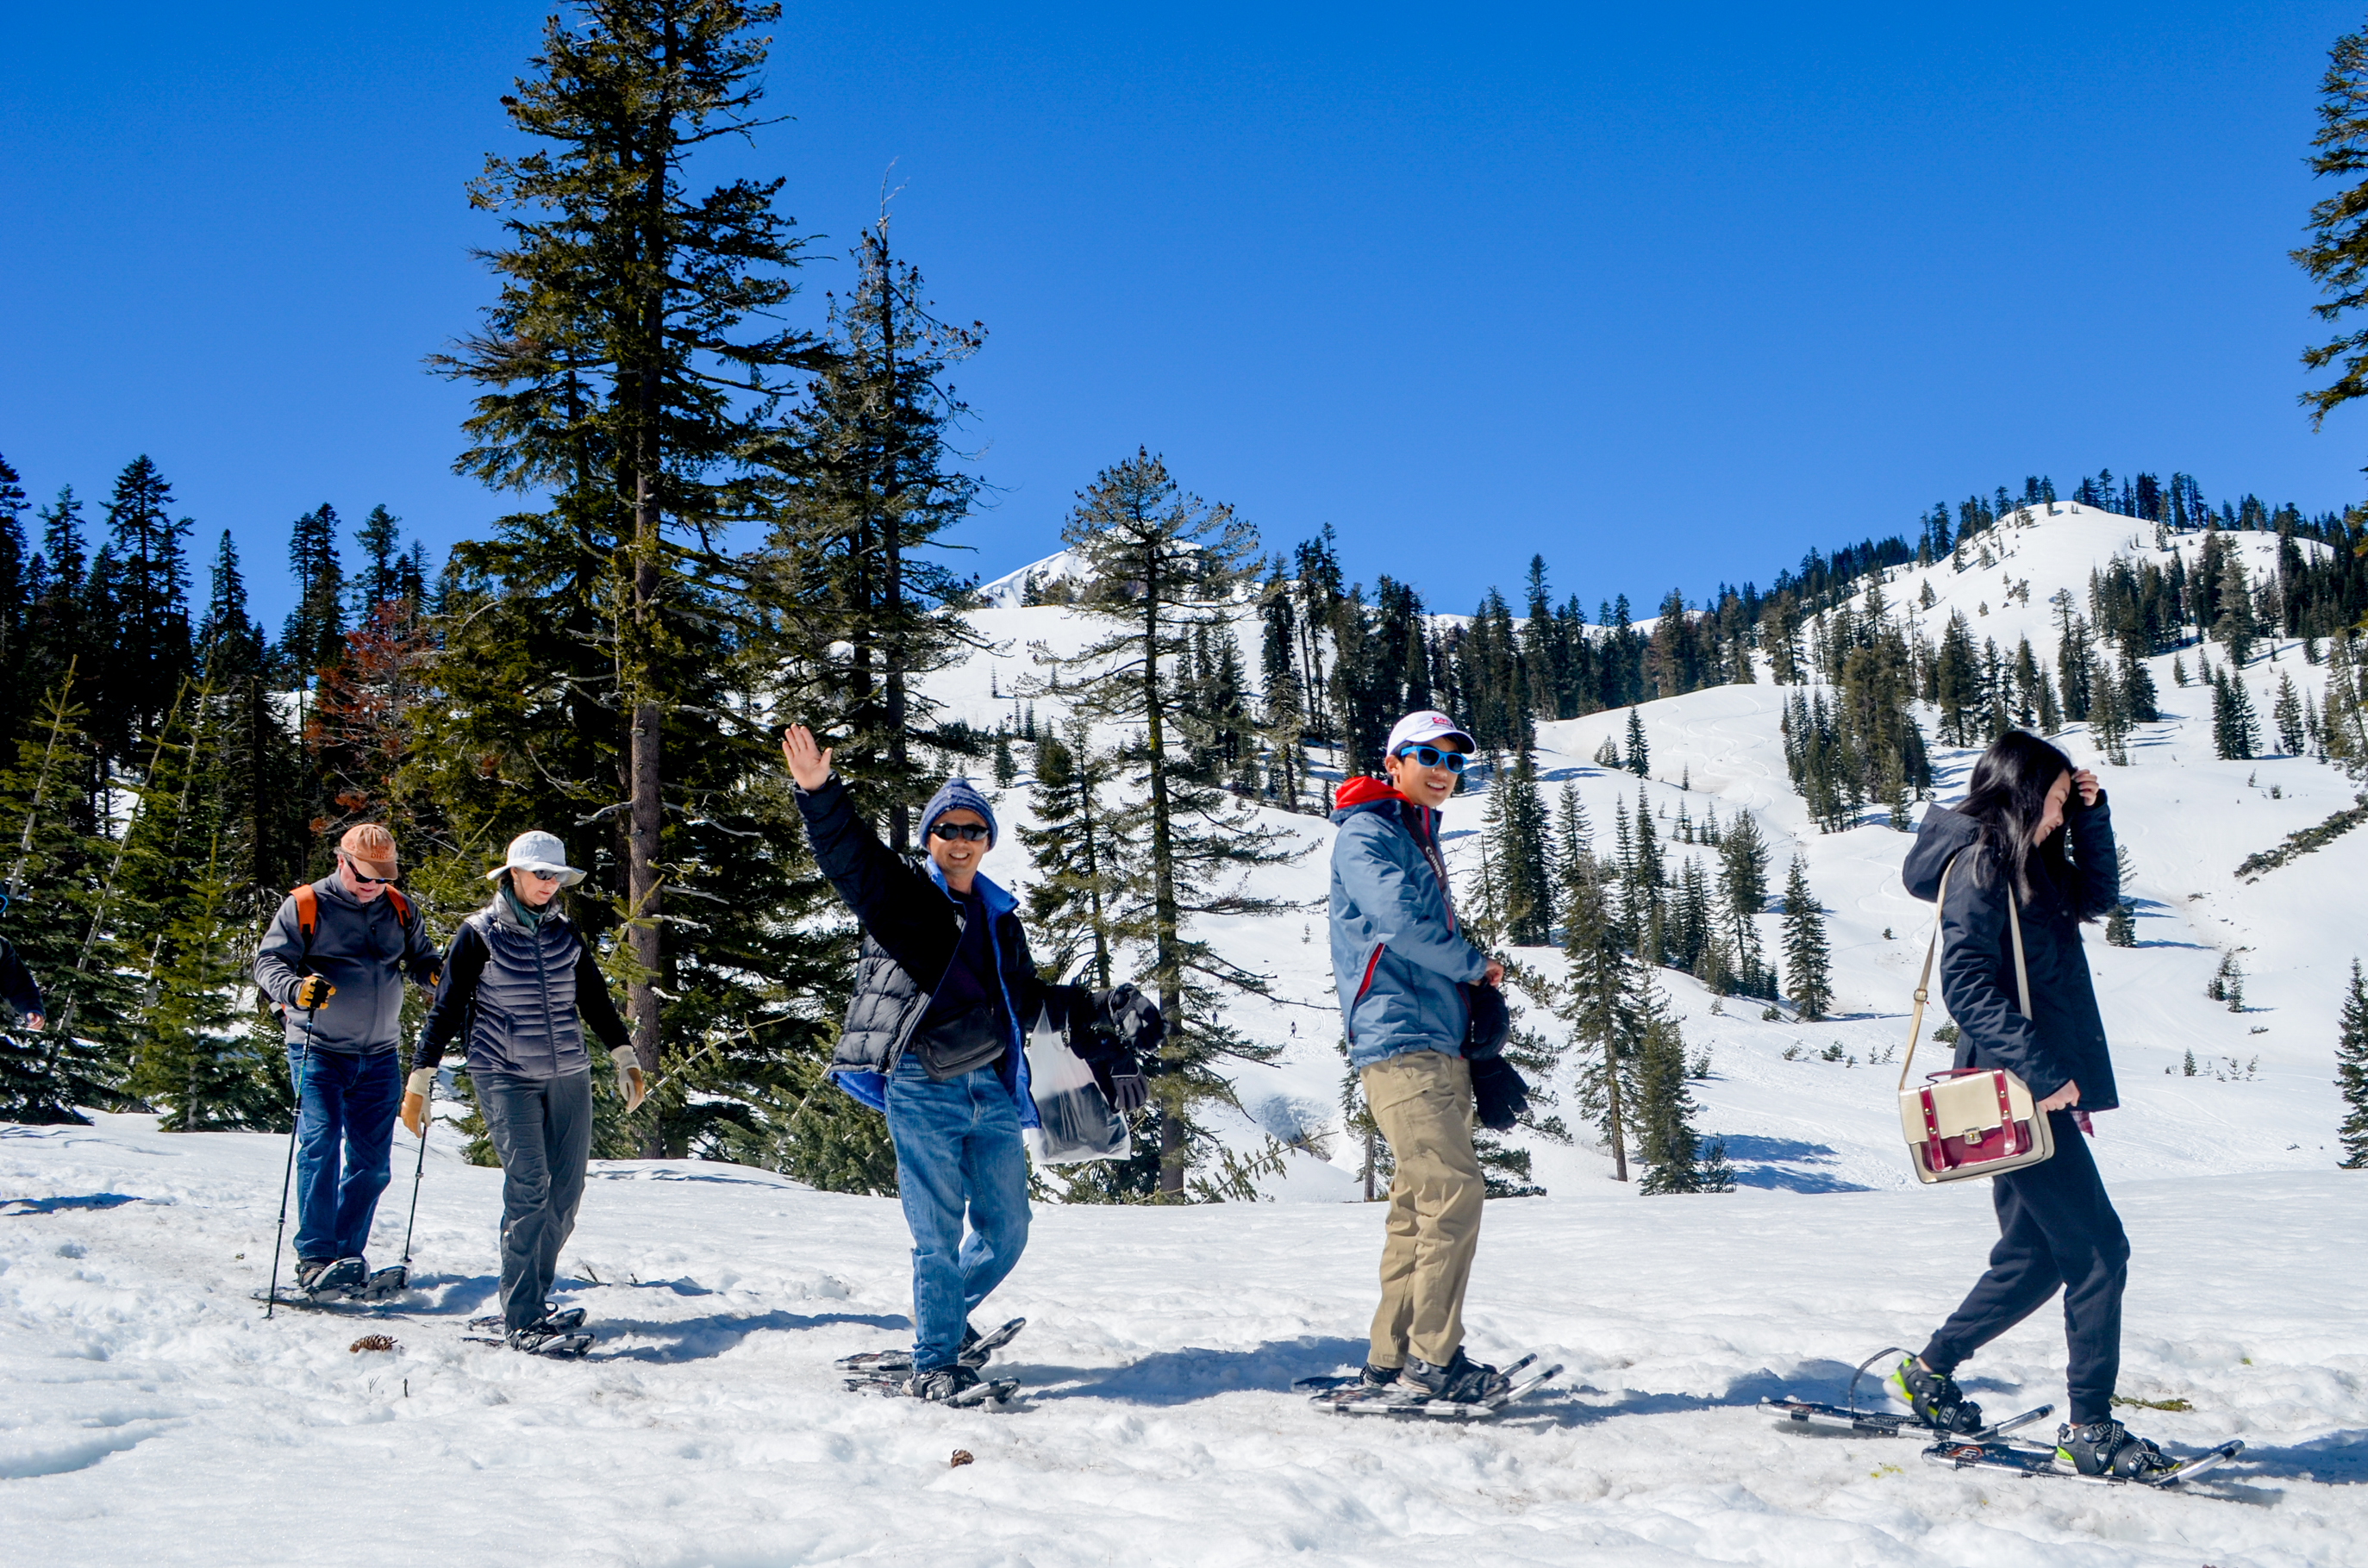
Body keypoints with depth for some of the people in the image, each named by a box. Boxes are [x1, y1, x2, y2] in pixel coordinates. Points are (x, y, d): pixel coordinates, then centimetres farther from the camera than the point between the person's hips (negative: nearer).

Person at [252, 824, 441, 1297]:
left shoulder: (399, 909, 9)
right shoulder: (305, 906, -3)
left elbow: (420, 958, 17)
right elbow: (268, 961, -6)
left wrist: (439, 975, -6)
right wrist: (295, 987, -28)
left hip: (379, 1057, 4)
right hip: (319, 1050, -4)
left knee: (372, 1161, 4)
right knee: (321, 1144, -15)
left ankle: (348, 1258, 13)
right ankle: (315, 1259, -12)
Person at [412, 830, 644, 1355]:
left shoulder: (565, 933, 10)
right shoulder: (479, 934, -2)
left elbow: (596, 999, 20)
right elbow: (446, 1009, 1)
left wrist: (625, 1059, 16)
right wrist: (419, 1081, -1)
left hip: (568, 1075, 5)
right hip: (505, 1077, -5)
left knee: (566, 1192, 3)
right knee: (528, 1189, -14)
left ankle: (532, 1297, 18)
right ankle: (524, 1321, -10)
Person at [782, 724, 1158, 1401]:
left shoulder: (1000, 916, 18)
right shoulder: (900, 895, 2)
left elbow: (1028, 997, 27)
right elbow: (849, 856, -16)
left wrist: (1096, 1019, 21)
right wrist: (820, 794, -33)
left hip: (992, 1088, 6)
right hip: (922, 1089, -5)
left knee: (1006, 1231, 9)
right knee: (938, 1235, -5)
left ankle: (946, 1316, 33)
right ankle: (934, 1362, 9)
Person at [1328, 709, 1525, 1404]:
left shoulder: (1422, 842, 24)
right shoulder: (1366, 835, -6)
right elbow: (1400, 921, -21)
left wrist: (1479, 991, 10)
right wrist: (1475, 965, -7)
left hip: (1440, 1046, 10)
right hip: (1398, 1041, -10)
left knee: (1421, 1201, 9)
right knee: (1455, 1189, -15)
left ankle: (1390, 1357, 15)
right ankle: (1432, 1358, -9)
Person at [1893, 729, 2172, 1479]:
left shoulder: (2026, 866, 14)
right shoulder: (1977, 868, -14)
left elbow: (2097, 895, 28)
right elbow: (1967, 988, -22)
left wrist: (2092, 816, 13)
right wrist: (2040, 1071, -26)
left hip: (2037, 1089, 10)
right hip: (2018, 1091, -10)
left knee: (2037, 1255, 15)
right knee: (2097, 1250, -7)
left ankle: (1930, 1371, 26)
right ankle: (2090, 1428, 1)